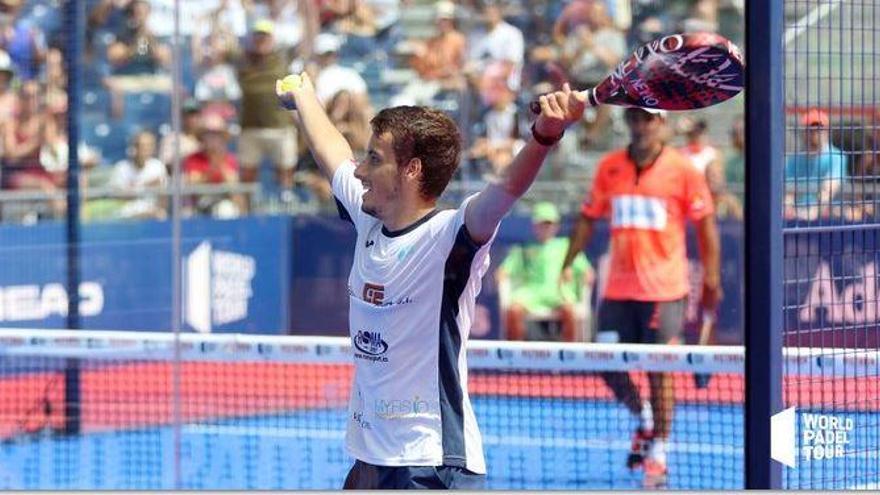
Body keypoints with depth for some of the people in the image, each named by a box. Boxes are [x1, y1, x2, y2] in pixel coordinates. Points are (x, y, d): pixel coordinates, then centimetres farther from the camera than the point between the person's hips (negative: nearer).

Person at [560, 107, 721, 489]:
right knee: (608, 366, 4)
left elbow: (705, 225, -1)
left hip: (664, 290, -4)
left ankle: (657, 455, 7)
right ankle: (645, 420, 32)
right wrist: (568, 263, 3)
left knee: (659, 371, -4)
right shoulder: (609, 168, 6)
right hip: (618, 289, 4)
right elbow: (588, 218, 13)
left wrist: (711, 279, -5)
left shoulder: (682, 170, -4)